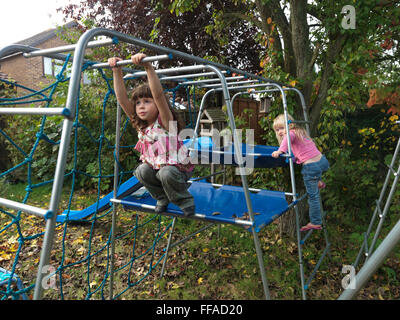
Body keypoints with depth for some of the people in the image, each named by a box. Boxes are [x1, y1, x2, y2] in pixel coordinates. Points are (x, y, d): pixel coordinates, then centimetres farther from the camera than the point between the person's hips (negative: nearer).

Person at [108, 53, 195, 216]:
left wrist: (148, 66, -47)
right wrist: (117, 71, -20)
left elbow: (159, 95, -38)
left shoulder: (165, 122, -21)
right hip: (154, 166, 6)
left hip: (179, 168, -6)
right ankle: (163, 198, 4)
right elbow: (122, 98, -13)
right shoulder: (139, 124, -5)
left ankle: (185, 201, -6)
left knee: (166, 173, -34)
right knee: (141, 171, -22)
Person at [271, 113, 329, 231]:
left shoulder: (292, 133, -9)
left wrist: (280, 150, -44)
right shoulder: (300, 132, 18)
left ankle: (316, 223, 13)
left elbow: (288, 137, -35)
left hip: (311, 167, -8)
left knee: (313, 196, 3)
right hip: (322, 160, 9)